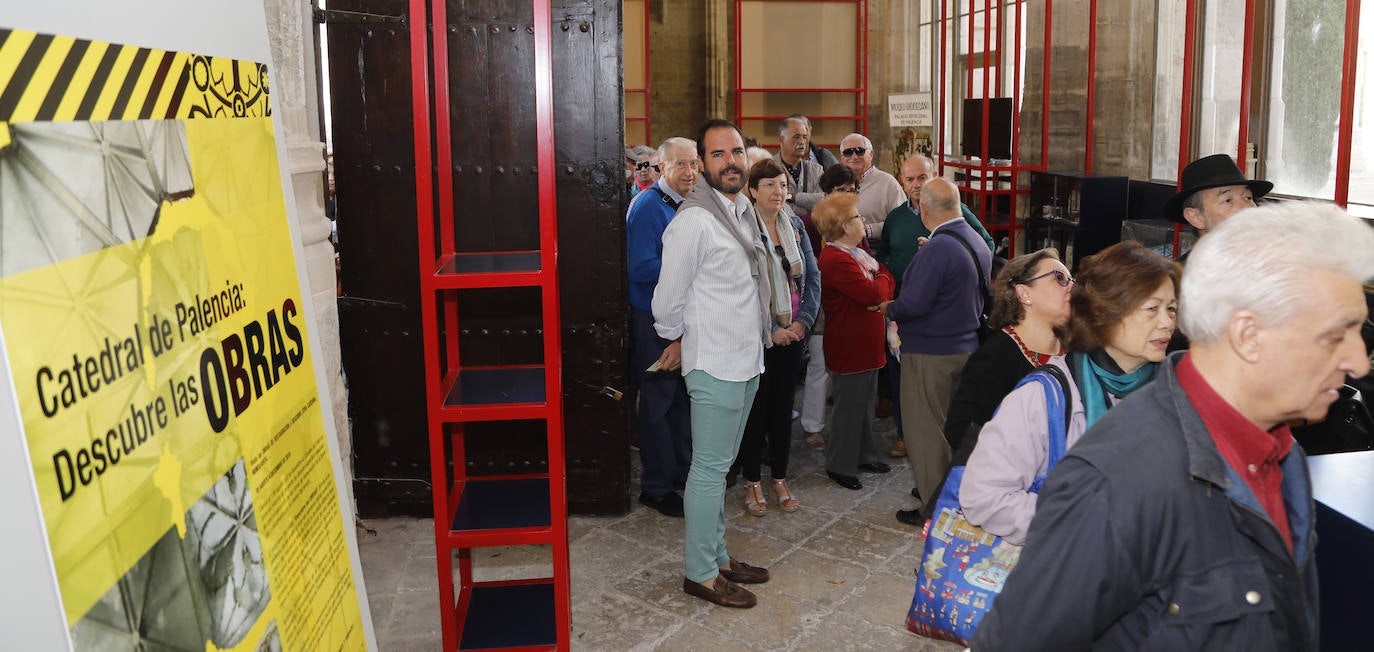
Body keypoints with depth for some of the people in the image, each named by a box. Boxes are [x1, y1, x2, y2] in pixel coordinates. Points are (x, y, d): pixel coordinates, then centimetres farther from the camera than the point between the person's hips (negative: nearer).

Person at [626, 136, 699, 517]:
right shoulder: (648, 207, -17)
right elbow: (641, 269, -25)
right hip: (654, 318, -8)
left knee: (682, 396, 18)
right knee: (658, 401, 1)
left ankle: (684, 468, 33)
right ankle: (656, 486, 12)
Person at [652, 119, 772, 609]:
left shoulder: (743, 209, 11)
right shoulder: (693, 219, -18)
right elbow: (669, 296, -13)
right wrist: (676, 340, 3)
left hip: (746, 359, 9)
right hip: (714, 363, -8)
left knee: (722, 465, 17)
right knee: (710, 469, -1)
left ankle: (717, 556, 29)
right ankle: (700, 573, 10)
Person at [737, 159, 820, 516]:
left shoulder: (794, 225, 7)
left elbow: (812, 276, 8)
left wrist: (803, 321, -3)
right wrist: (771, 330, -15)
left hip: (792, 333, 5)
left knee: (783, 406, 13)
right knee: (756, 407, 4)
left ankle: (779, 478, 26)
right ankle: (752, 481, 19)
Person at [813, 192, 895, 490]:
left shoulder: (858, 253, 12)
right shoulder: (836, 260, -23)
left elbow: (886, 283, 11)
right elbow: (873, 293, -27)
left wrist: (881, 289, -12)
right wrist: (882, 278, -5)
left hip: (866, 345, 10)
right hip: (849, 348, -10)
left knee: (866, 402, 20)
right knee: (850, 406, 1)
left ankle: (864, 455, 34)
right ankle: (840, 466, 15)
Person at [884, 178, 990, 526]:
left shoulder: (938, 249, -24)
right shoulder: (977, 241, 5)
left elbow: (913, 304, -27)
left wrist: (888, 309, -8)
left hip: (930, 353, -9)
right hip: (967, 346, 9)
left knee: (925, 429, 3)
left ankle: (935, 507, 11)